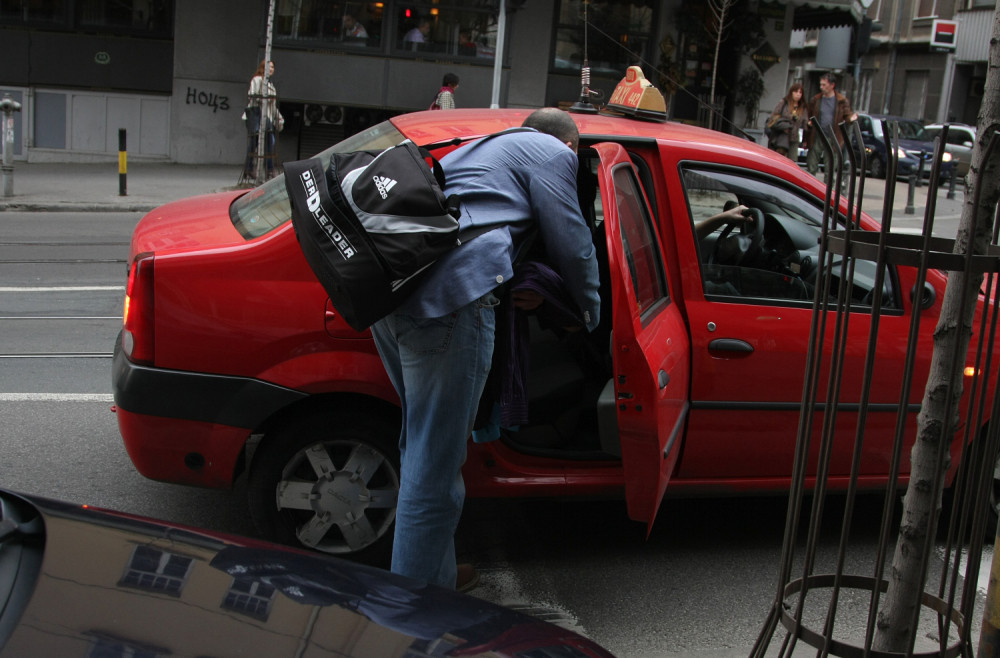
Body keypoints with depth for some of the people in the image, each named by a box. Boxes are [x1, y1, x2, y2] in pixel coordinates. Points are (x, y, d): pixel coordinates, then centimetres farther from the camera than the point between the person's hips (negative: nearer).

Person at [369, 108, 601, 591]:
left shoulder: (482, 149, 38)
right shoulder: (553, 153, 12)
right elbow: (572, 245, 12)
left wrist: (510, 293, 33)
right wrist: (591, 314, 27)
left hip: (390, 291, 9)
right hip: (449, 299, -9)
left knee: (425, 446, 21)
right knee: (435, 466, -4)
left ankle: (437, 576, 34)